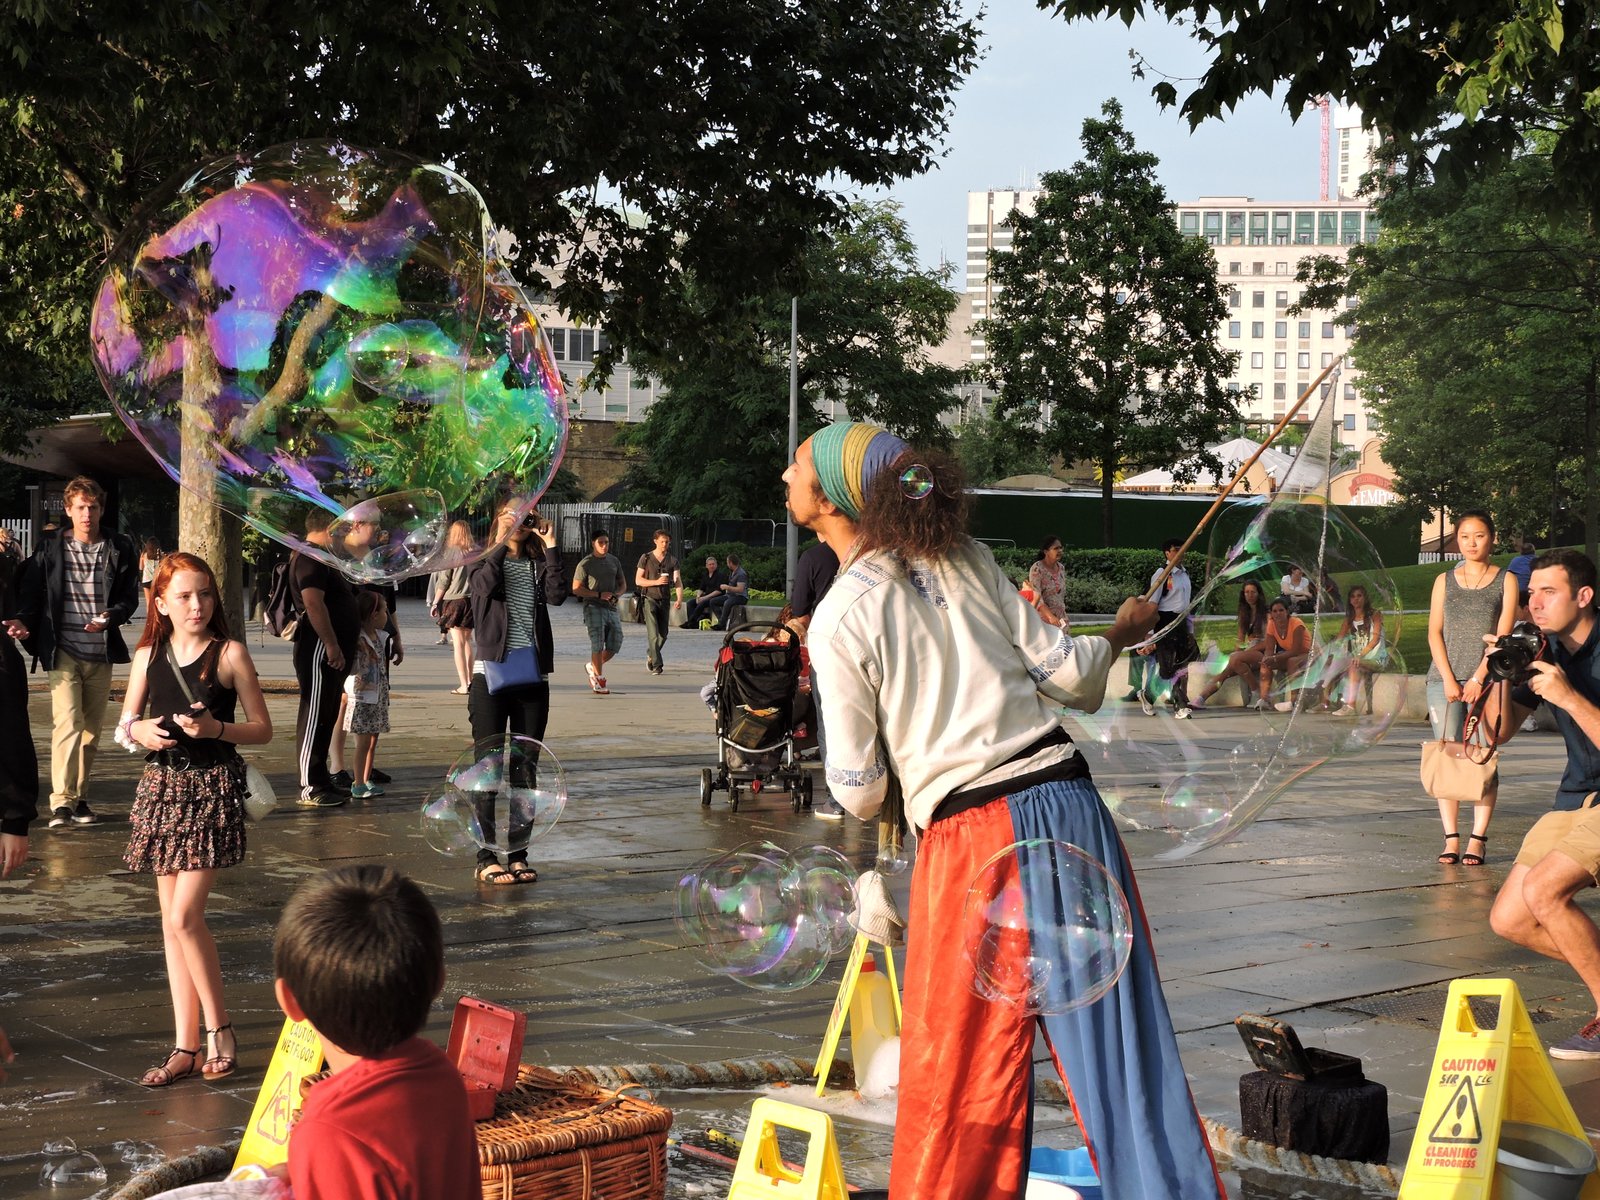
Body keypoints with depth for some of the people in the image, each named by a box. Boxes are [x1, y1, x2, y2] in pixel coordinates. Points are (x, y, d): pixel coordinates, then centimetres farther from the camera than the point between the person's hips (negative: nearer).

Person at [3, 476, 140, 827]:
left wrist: (110, 617, -14)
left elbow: (130, 597, 5)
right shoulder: (50, 549, 5)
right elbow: (29, 592, 4)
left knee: (91, 729, 10)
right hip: (63, 650, -3)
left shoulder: (120, 549, 6)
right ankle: (61, 802, -15)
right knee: (67, 722, -15)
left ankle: (79, 797, 21)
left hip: (101, 652, 3)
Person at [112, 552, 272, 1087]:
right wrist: (139, 731, -7)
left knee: (184, 917, -13)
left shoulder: (230, 654, -5)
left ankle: (218, 1029, 3)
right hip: (162, 785, 5)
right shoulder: (149, 655, 7)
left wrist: (216, 728, -19)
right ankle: (185, 1046, 12)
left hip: (213, 788, -5)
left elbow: (262, 728, -3)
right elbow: (124, 725, 15)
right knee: (172, 920, 6)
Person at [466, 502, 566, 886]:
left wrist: (550, 545, -7)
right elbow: (485, 585, -18)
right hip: (491, 675, -3)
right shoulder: (483, 562, 4)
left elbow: (557, 595, -8)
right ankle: (487, 858, 1)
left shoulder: (539, 563, 12)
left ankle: (518, 855, 13)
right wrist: (501, 542, -14)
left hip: (533, 677, 3)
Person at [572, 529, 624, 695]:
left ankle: (593, 667, 25)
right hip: (593, 607, -5)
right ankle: (599, 680, -6)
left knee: (615, 644, 1)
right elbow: (576, 589, -6)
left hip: (611, 608, 5)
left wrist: (616, 595, 0)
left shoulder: (614, 561, 14)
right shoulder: (585, 564, -2)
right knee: (597, 644, -13)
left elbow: (622, 583, 23)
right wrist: (599, 595, -15)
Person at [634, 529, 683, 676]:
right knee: (653, 633, -13)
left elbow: (677, 580, -4)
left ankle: (650, 656, 33)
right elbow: (638, 580, -3)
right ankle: (656, 665, -13)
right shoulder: (646, 558, -1)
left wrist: (679, 599, -20)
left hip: (664, 600, 4)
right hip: (649, 599, -3)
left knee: (663, 634, 9)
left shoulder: (672, 560, 6)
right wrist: (657, 582, -17)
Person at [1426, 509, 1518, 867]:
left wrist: (1478, 678, -10)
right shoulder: (1444, 581, 14)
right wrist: (1448, 679, -6)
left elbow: (1503, 633, -1)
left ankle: (1477, 840, -4)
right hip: (1444, 677, 2)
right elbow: (1434, 633, 7)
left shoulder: (1506, 580, 7)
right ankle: (1450, 838, -1)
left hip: (1486, 679, -2)